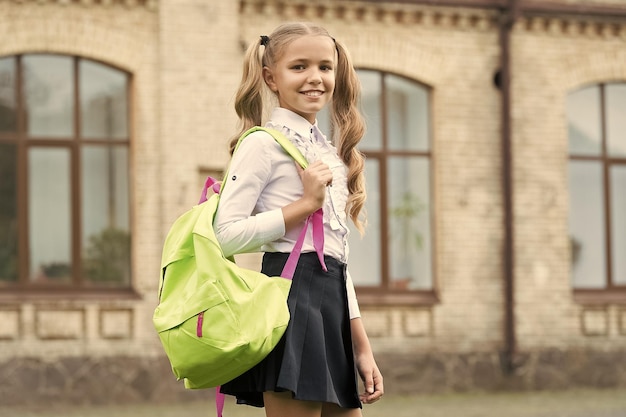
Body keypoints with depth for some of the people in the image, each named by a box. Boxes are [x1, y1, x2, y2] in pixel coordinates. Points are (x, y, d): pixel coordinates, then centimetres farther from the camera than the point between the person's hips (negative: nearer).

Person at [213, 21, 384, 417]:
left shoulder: (332, 154, 19)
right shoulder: (264, 143, -5)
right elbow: (227, 235, -16)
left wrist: (361, 344, 17)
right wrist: (306, 203, -13)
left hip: (332, 308, 8)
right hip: (291, 298, -8)